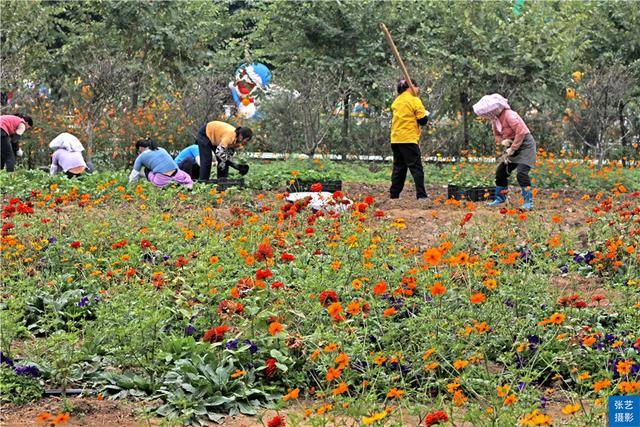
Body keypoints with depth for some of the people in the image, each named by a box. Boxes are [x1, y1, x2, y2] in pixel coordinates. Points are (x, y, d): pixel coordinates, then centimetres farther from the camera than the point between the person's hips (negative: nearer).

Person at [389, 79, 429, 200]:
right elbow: (423, 120, -8)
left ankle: (394, 195, 11)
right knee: (416, 167, -5)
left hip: (395, 139, 7)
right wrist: (426, 115, 12)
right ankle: (421, 195, -12)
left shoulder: (396, 101, 14)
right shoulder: (414, 100, -6)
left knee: (398, 168, 12)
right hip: (409, 139, -7)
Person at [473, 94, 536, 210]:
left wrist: (512, 149, -24)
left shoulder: (509, 115, -25)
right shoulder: (495, 118, 3)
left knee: (521, 173, -22)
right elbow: (497, 134, 14)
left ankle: (529, 202, -18)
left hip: (525, 144, -9)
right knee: (501, 171, 11)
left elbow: (521, 132, -29)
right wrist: (503, 141, -9)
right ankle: (500, 199, 25)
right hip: (512, 145, 9)